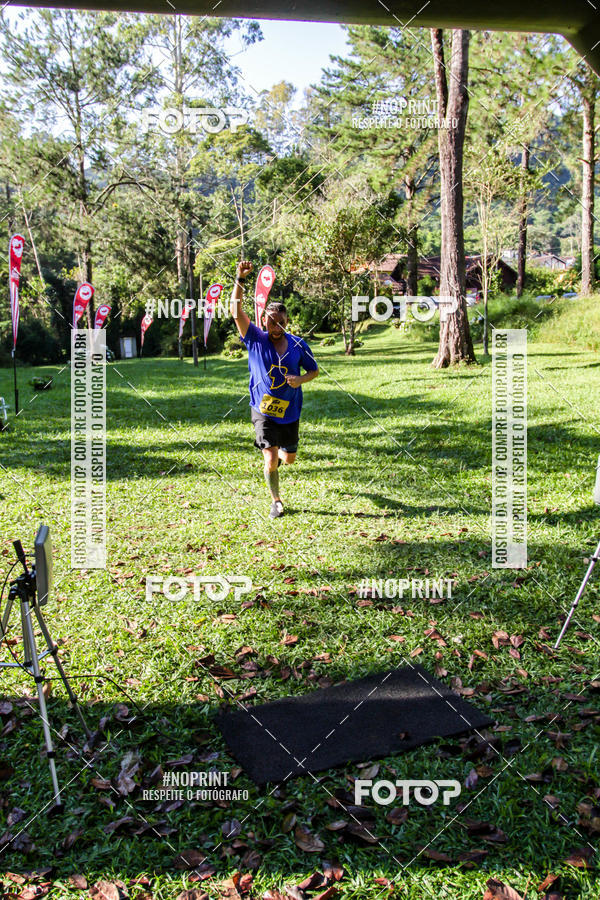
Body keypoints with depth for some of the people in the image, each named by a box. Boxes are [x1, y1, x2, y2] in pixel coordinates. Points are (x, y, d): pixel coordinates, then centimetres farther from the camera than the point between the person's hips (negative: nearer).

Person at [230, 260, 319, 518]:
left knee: (289, 458, 17)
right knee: (271, 461, -12)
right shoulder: (256, 340, -9)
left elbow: (314, 370, 8)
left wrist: (300, 379, -15)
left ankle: (278, 453, 56)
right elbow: (237, 313, -20)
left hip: (289, 412, 3)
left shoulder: (298, 345, -4)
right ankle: (276, 502, 12)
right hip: (263, 412, -3)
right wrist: (240, 279, -31)